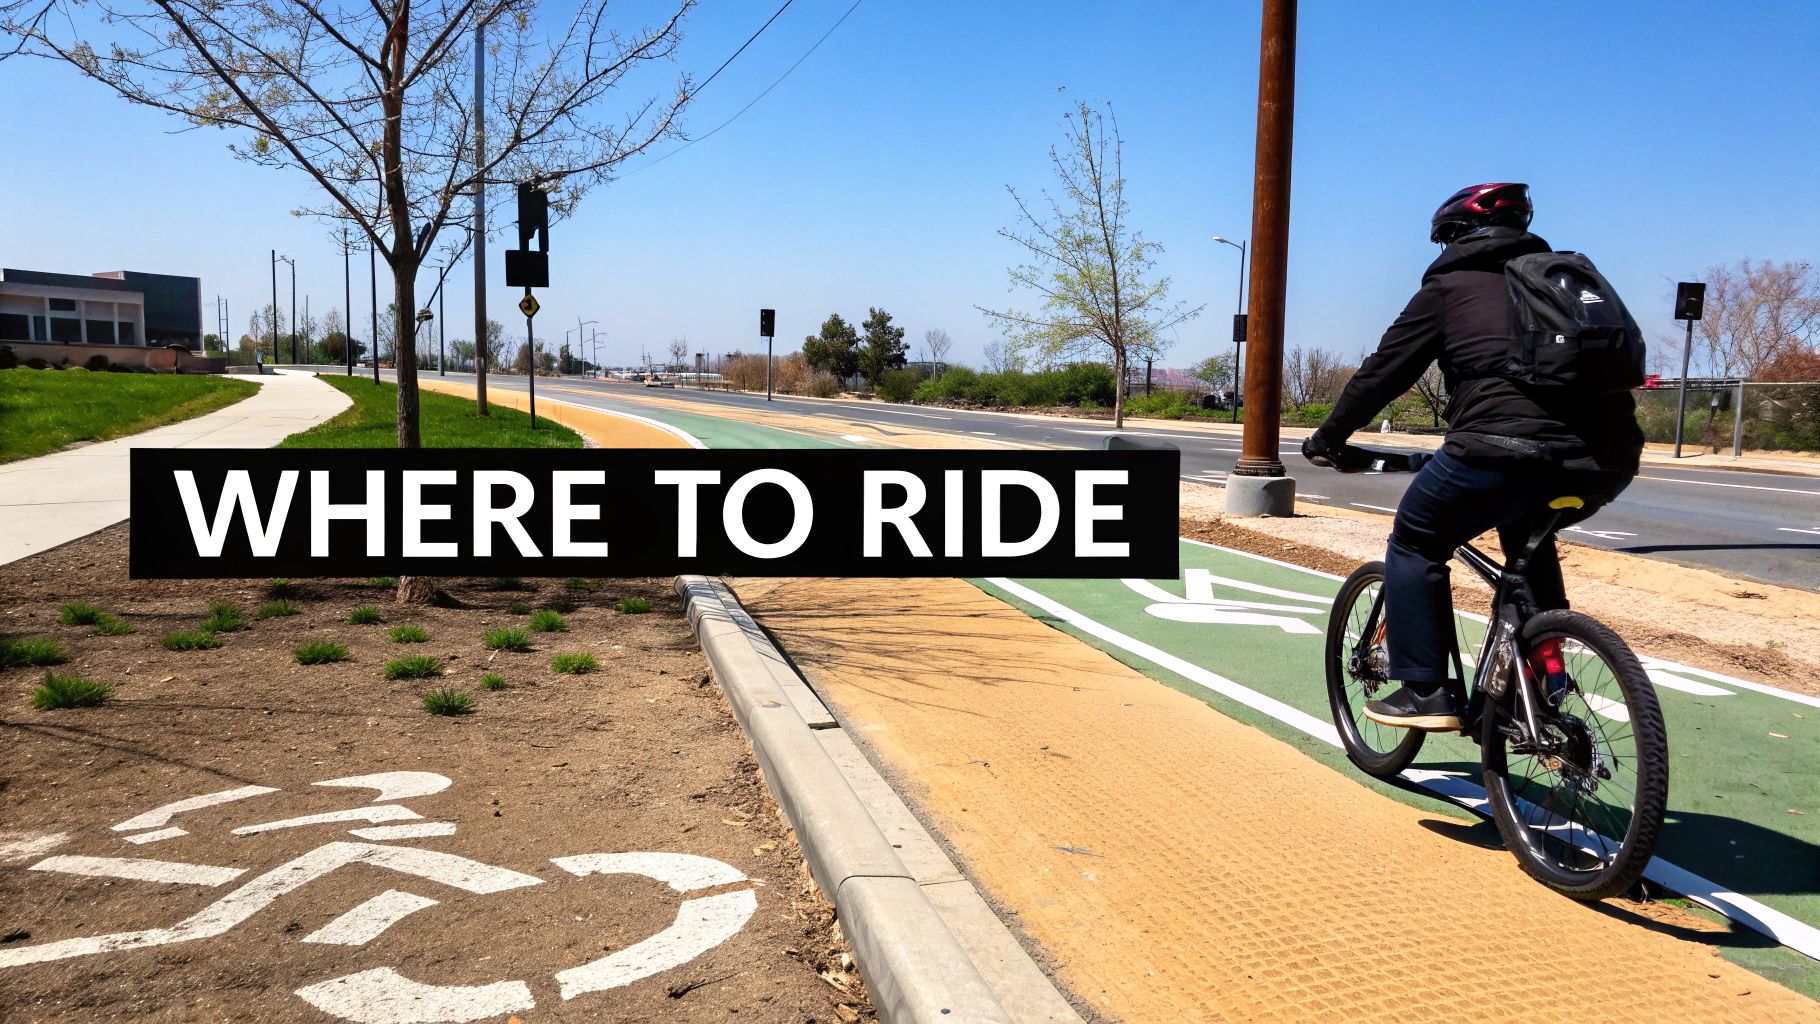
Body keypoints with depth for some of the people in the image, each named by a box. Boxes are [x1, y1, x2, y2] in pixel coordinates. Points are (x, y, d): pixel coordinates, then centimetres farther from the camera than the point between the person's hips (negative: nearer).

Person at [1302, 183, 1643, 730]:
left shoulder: (1450, 286, 12)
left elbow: (1382, 373, 12)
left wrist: (1327, 439, 24)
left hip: (1507, 449, -7)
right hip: (1606, 461, 7)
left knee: (1415, 545, 15)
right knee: (1526, 536, 35)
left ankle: (1425, 691, 10)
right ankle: (1546, 680, 29)